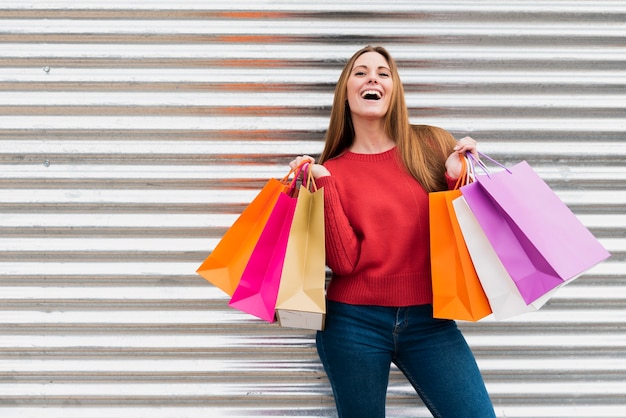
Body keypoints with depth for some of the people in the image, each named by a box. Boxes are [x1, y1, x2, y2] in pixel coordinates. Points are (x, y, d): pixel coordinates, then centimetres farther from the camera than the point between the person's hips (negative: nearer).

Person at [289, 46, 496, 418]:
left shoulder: (431, 145, 2)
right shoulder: (331, 171, 1)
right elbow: (344, 261, -9)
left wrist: (456, 178, -10)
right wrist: (323, 185, -13)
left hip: (428, 319, 1)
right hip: (355, 322, 0)